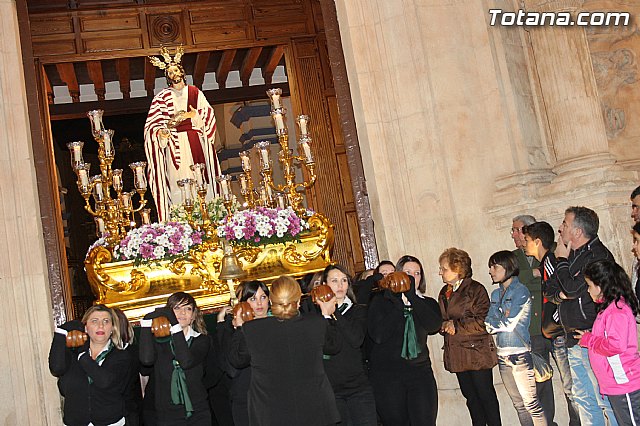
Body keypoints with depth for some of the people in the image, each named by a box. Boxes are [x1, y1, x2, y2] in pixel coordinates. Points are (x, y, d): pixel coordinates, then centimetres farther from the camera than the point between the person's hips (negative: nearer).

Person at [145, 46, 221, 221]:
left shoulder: (194, 92, 10)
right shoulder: (162, 97, 6)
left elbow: (208, 114, 6)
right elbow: (153, 124, 0)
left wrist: (194, 115, -11)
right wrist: (160, 132, -20)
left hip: (195, 142, 1)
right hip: (174, 144, -1)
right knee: (179, 182, -7)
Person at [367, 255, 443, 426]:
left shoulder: (428, 303, 10)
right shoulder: (381, 301, 2)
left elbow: (434, 325, -13)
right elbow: (378, 335, -13)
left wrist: (412, 297, -15)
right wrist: (398, 305, -13)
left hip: (420, 371, 2)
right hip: (387, 374, -2)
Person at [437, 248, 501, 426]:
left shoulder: (475, 289, -9)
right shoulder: (444, 293, 13)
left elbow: (481, 322, -16)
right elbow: (439, 319, 17)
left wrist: (456, 325, -16)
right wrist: (444, 325, -5)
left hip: (477, 351, -7)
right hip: (456, 354, 7)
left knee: (486, 394, 1)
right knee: (470, 396, 12)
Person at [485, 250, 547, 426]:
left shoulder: (521, 291, -8)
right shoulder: (495, 294, 14)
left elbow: (510, 324, -14)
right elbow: (489, 323, 7)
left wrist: (493, 323, -2)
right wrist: (502, 320, -11)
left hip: (520, 354, -7)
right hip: (502, 356, 7)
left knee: (530, 402, -5)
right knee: (518, 404, 13)